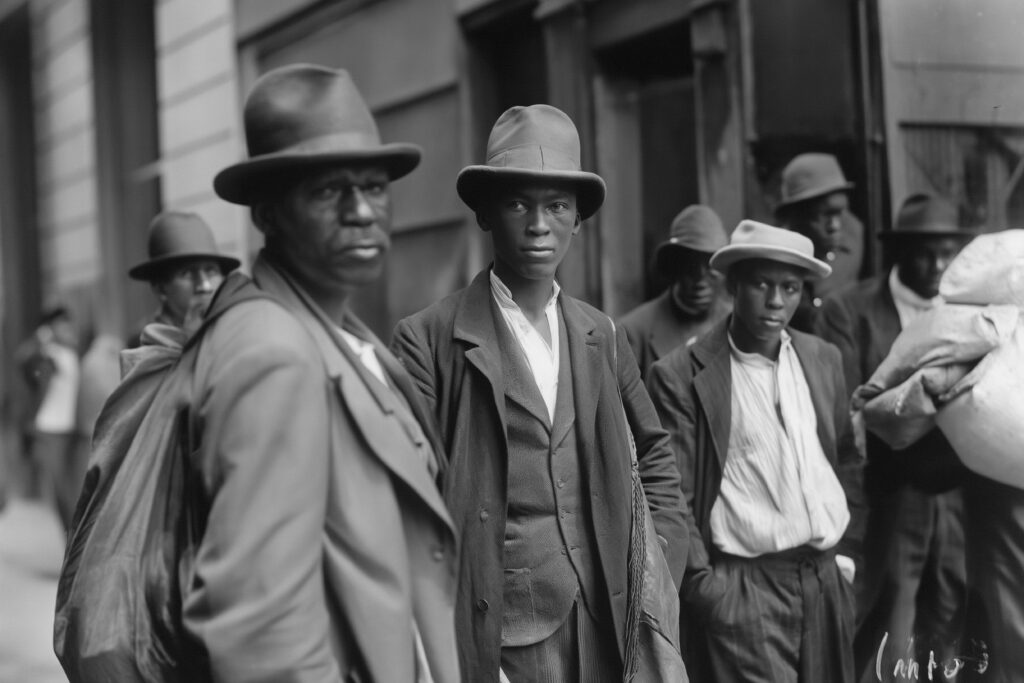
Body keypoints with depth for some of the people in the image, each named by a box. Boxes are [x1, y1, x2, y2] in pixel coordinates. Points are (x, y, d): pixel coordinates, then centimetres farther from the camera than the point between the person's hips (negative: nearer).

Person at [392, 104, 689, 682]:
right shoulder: (429, 339, -8)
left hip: (607, 622, 5)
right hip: (501, 628, -4)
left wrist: (661, 566, 10)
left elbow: (656, 455, 20)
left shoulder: (603, 336, 8)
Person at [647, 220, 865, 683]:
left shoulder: (823, 359, 9)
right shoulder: (680, 376, -9)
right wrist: (703, 585, -11)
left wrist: (846, 551, 11)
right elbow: (671, 496, -9)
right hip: (744, 586, -5)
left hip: (827, 578, 5)